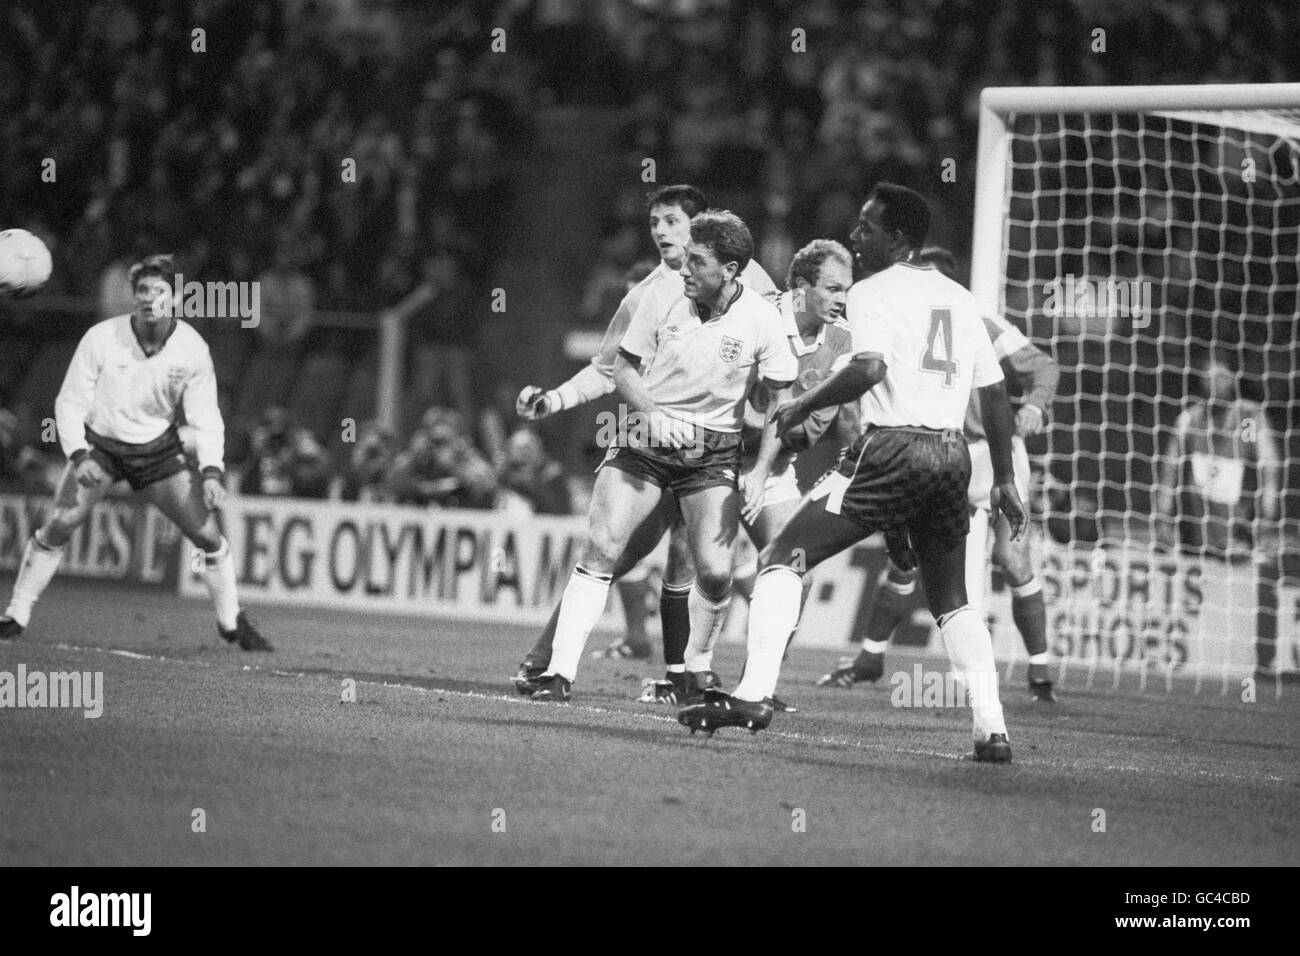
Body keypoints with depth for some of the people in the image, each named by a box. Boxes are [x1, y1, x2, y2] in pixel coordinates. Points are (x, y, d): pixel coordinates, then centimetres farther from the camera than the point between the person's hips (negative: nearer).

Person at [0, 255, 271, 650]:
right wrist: (78, 455, -26)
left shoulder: (192, 349, -15)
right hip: (99, 443, -2)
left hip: (159, 449, 2)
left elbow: (205, 417, -7)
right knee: (57, 526, -18)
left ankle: (232, 622, 16)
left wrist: (212, 471, -21)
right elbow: (70, 402, -12)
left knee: (208, 534, -5)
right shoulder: (101, 339, -20)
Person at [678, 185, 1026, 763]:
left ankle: (753, 694, -17)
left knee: (782, 559, -2)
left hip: (891, 447, -6)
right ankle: (992, 730, 9)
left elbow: (870, 368, -20)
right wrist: (1004, 482, 24)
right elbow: (995, 394, 19)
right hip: (951, 455, 6)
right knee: (952, 602, 19)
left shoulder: (873, 293, -2)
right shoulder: (960, 300, 18)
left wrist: (802, 407, -8)